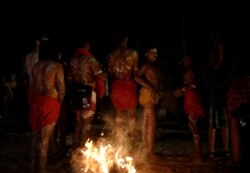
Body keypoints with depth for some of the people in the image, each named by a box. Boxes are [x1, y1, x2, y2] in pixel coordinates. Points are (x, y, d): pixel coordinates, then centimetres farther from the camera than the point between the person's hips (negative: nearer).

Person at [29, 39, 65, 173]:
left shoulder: (36, 66, 10)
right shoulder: (56, 66, -6)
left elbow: (34, 86, 8)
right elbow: (61, 89, -8)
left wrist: (36, 100, 13)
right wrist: (59, 102, 7)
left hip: (36, 102, 6)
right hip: (50, 103, -6)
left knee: (36, 135, 16)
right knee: (44, 139, -2)